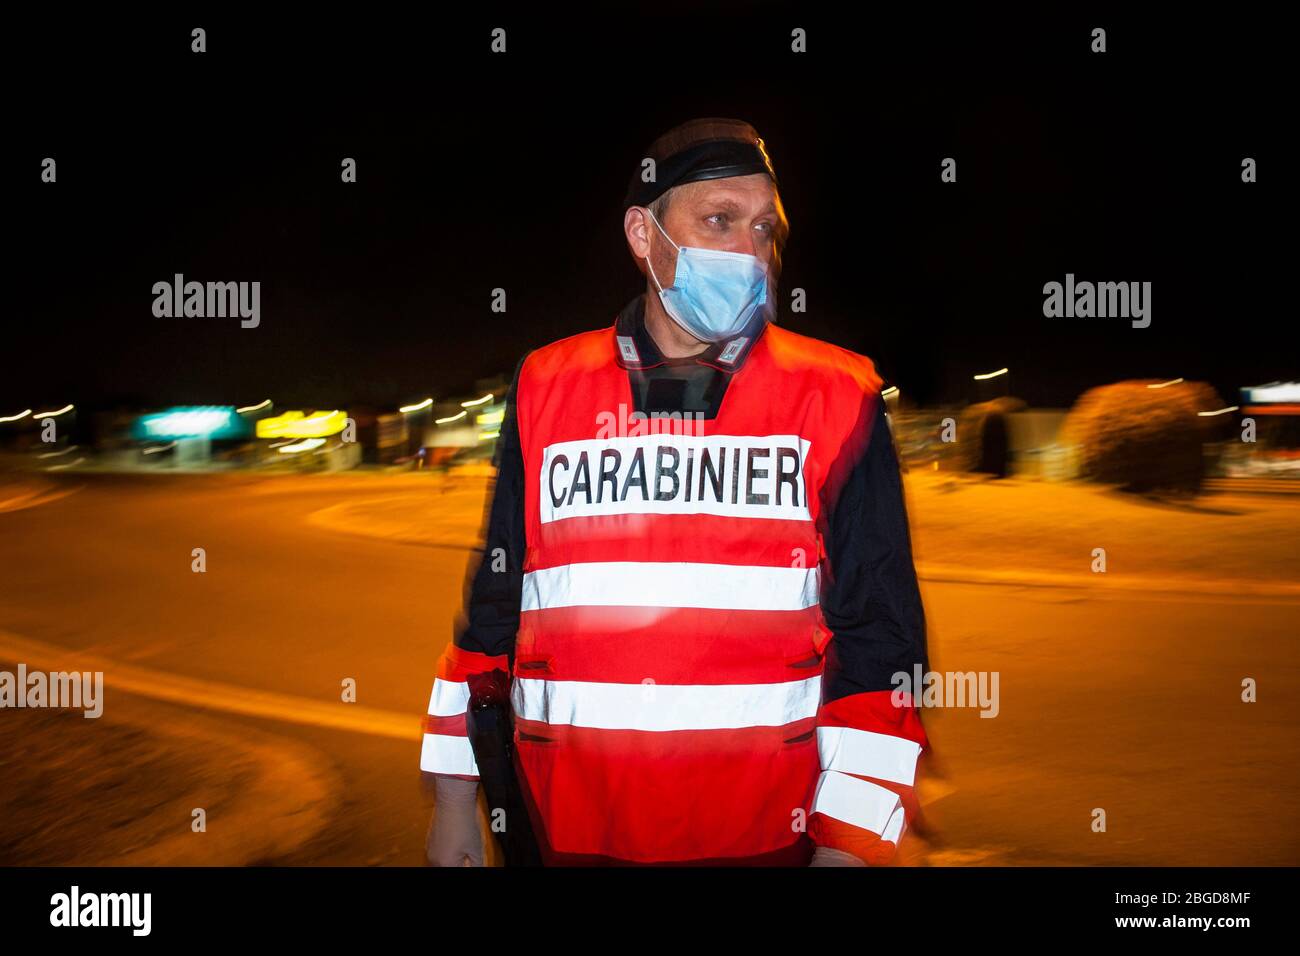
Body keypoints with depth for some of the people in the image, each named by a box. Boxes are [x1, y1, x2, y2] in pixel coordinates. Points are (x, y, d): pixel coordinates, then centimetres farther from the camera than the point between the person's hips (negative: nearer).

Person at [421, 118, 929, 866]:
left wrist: (851, 841, -7)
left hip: (770, 832, -1)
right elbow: (490, 602, 11)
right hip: (571, 832, 2)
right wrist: (455, 797, 9)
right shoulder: (546, 390, 4)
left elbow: (878, 636, -1)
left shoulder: (836, 398, -1)